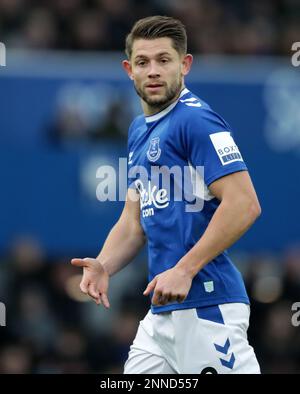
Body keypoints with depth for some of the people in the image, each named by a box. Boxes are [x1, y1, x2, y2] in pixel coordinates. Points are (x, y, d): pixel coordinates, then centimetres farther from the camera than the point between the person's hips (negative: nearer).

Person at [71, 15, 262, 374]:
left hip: (206, 305, -9)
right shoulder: (139, 130, 19)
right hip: (161, 312, 9)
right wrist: (104, 267, 3)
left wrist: (184, 270, -20)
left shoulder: (196, 120, -10)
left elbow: (244, 205, -18)